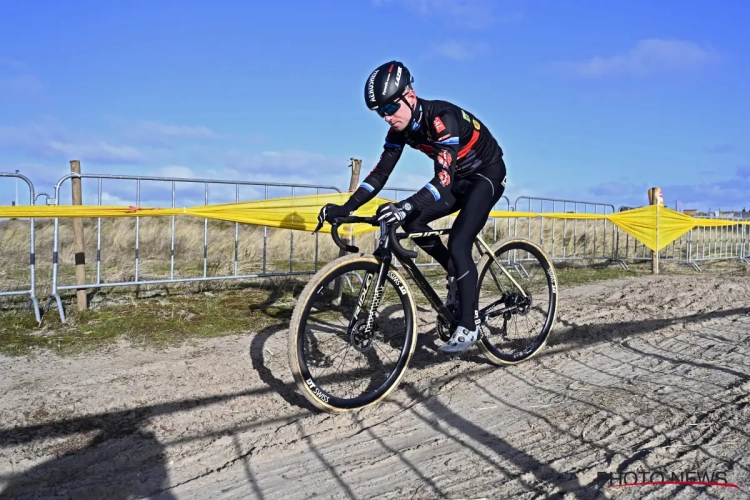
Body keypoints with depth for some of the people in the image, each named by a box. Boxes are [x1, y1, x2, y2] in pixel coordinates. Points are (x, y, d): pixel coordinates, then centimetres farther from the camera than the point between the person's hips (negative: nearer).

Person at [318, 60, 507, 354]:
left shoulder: (442, 117, -32)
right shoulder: (400, 128, -10)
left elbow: (443, 177, -44)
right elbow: (380, 173, -10)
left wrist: (406, 206, -59)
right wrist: (345, 208, -21)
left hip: (488, 175, -7)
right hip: (459, 180, 7)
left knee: (458, 243, -21)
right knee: (413, 223, -10)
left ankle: (468, 326, -9)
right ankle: (456, 273, 10)